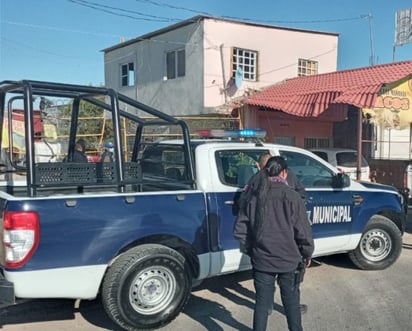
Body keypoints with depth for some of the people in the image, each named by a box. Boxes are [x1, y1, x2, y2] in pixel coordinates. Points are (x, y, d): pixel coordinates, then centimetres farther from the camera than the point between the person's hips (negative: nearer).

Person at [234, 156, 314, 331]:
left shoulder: (254, 197, -1)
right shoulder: (292, 196, -11)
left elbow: (240, 229, 1)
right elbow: (303, 230, -9)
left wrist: (249, 249, 12)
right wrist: (307, 253, 5)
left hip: (261, 259, 2)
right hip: (289, 259, -2)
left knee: (262, 301, 12)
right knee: (291, 301, 14)